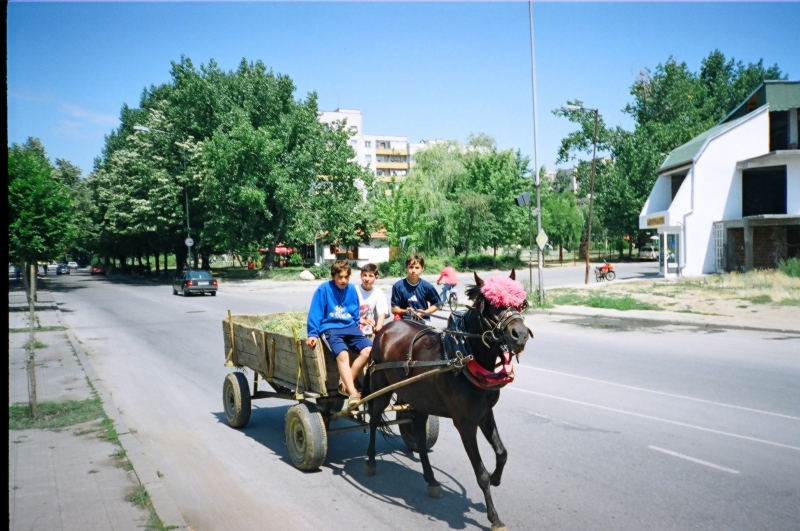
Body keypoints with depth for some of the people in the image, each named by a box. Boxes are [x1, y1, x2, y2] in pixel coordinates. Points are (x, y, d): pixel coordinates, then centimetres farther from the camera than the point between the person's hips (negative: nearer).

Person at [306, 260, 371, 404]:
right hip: (330, 328, -5)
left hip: (350, 327, 5)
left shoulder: (352, 289, 9)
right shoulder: (324, 289, -4)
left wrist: (357, 329, 20)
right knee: (342, 354, -32)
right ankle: (352, 393, -36)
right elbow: (315, 313, -4)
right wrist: (313, 334, -10)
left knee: (368, 350, -18)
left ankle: (346, 385, -10)